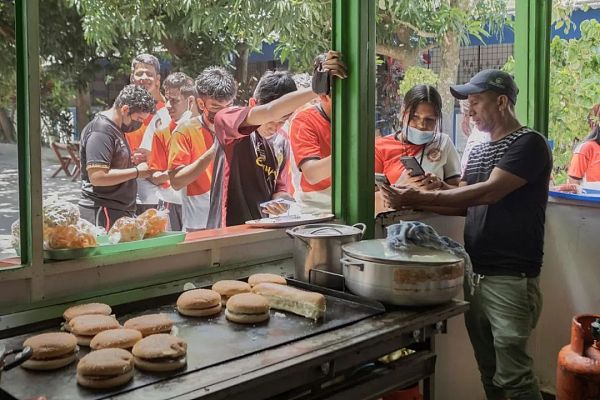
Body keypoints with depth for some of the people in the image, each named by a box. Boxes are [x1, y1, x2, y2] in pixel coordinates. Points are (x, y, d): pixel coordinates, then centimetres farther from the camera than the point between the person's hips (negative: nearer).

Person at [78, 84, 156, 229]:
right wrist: (137, 171, -15)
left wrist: (133, 162, 9)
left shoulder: (115, 128, 17)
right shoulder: (100, 130, -14)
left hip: (121, 211, 9)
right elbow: (97, 176, -23)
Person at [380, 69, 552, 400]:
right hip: (475, 274, 8)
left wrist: (420, 196, -20)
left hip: (511, 279, -7)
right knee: (488, 372, 14)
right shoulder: (478, 151, 15)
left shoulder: (528, 144, -10)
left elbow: (488, 192, -20)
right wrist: (413, 202, 1)